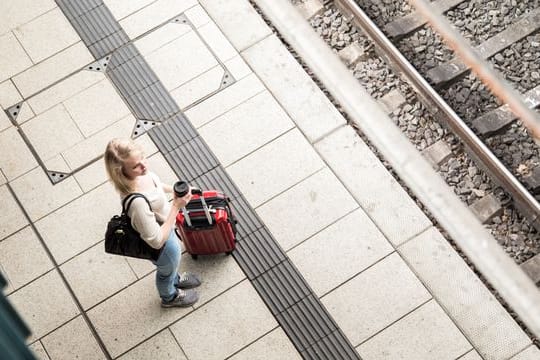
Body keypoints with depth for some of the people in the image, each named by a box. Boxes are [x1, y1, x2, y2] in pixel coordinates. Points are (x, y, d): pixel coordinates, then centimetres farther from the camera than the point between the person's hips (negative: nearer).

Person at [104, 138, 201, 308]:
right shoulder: (137, 202, -48)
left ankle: (175, 279, 71)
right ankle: (169, 297, 63)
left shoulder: (138, 174, -25)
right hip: (162, 246, -6)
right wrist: (176, 207, -37)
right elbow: (157, 240, -36)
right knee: (167, 269, 29)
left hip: (164, 224, 6)